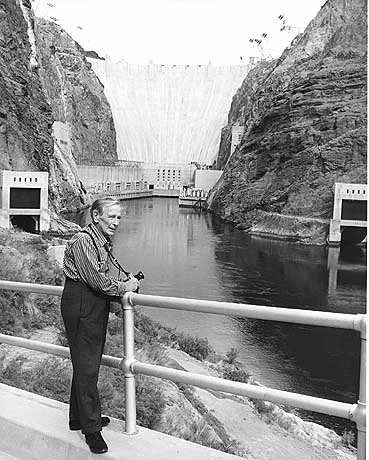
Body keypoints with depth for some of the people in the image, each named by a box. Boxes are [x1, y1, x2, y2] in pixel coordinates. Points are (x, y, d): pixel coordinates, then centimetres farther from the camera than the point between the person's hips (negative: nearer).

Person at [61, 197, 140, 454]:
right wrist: (125, 287, -10)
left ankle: (80, 417, 32)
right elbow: (97, 281, -22)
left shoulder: (103, 242, 14)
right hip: (81, 308, -10)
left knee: (86, 365, 18)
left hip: (96, 307, 10)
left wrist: (127, 285, 2)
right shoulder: (83, 241, -17)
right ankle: (91, 428, 8)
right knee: (86, 367, -3)